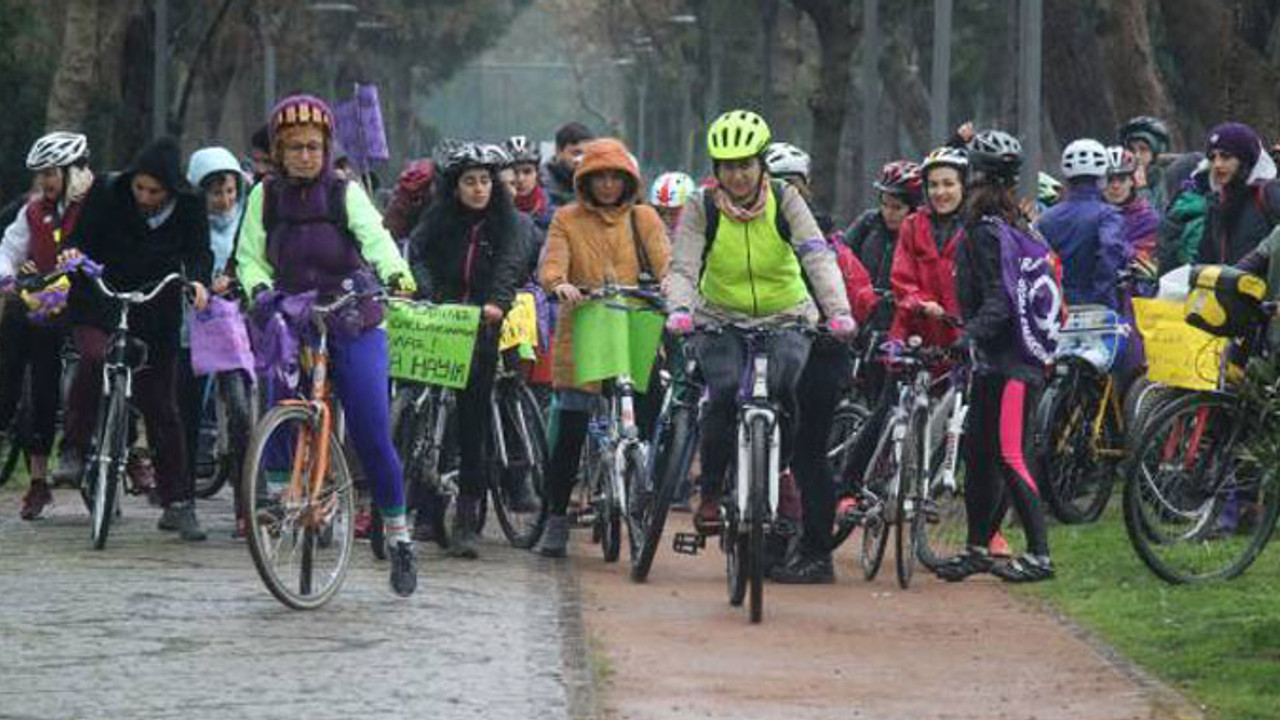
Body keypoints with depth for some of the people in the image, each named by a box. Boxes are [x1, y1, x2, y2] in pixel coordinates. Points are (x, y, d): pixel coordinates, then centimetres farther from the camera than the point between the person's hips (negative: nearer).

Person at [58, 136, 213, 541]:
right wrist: (73, 252, -29)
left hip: (156, 318, 1)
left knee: (162, 408, 2)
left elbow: (199, 251, -11)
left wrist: (198, 280, -33)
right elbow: (84, 238, -5)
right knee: (95, 357, -33)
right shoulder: (107, 196, -7)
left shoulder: (189, 208, -5)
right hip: (99, 308, -1)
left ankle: (178, 503, 9)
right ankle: (76, 444, -14)